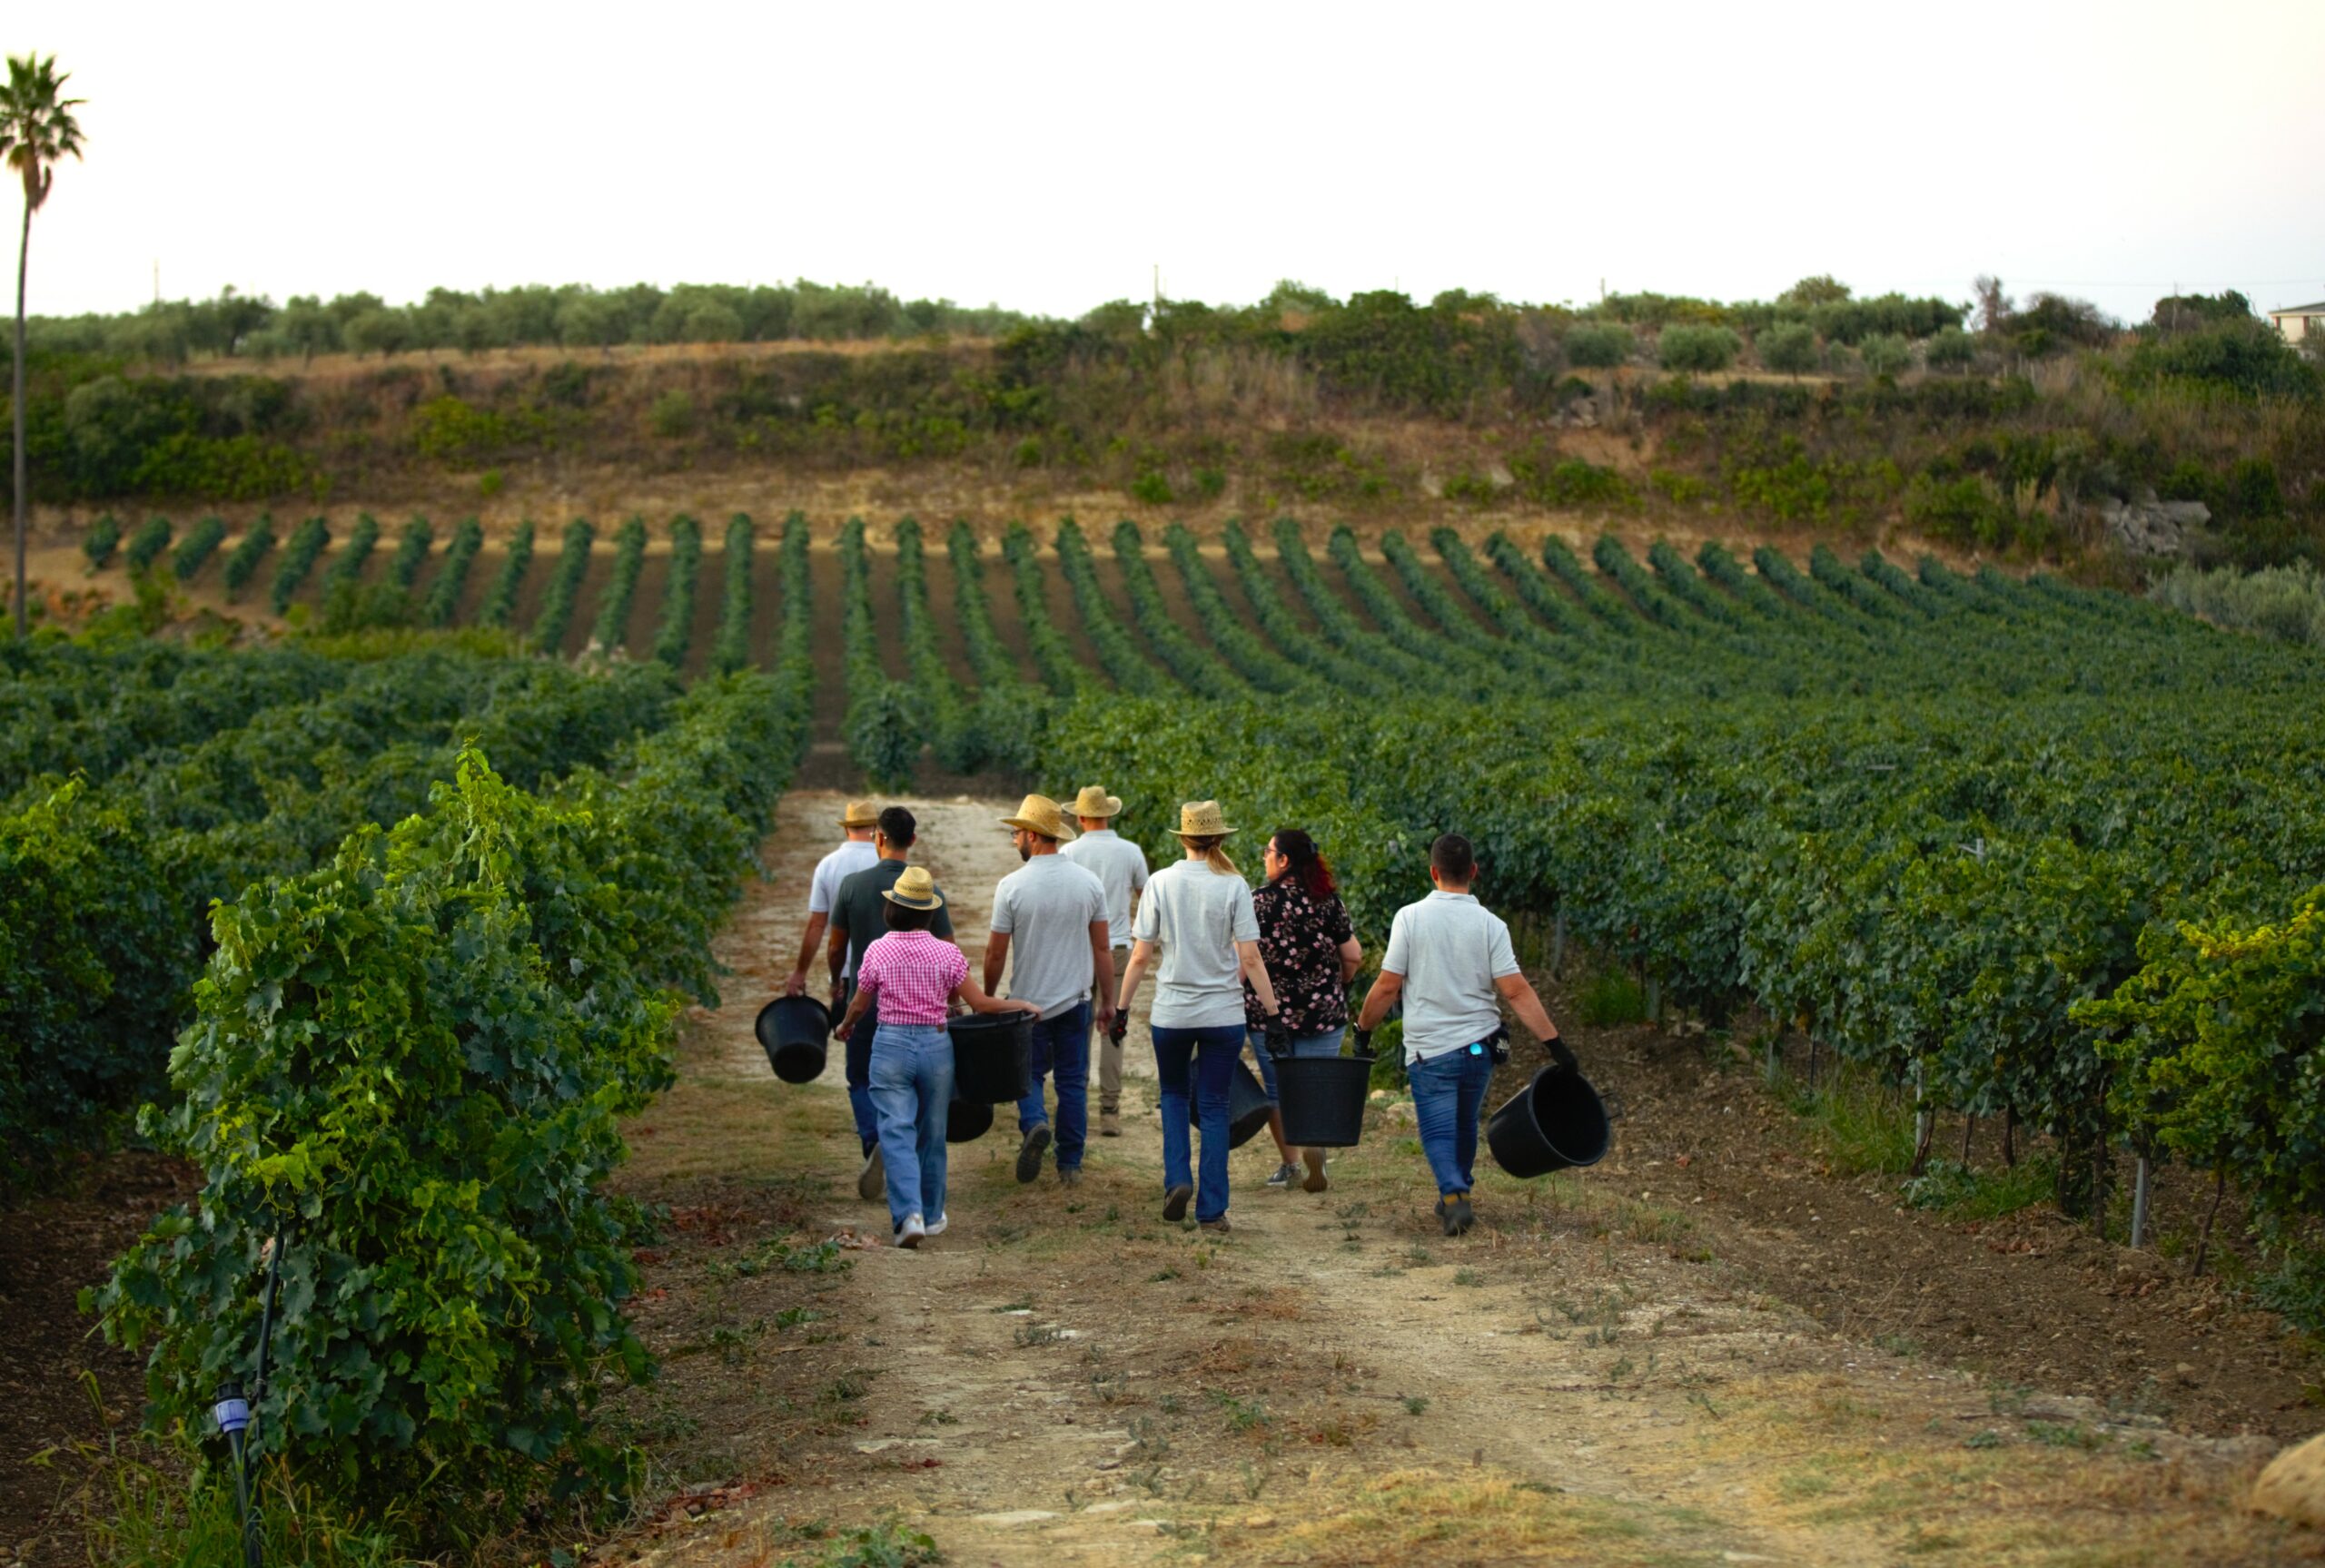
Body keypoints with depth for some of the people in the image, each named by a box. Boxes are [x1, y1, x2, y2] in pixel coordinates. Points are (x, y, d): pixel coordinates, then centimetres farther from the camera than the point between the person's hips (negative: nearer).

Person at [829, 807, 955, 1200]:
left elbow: (836, 949, 1)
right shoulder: (930, 892, -7)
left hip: (865, 1001, -1)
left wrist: (837, 984, 21)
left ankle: (879, 1139, -10)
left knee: (861, 1081, 15)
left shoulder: (853, 885, -7)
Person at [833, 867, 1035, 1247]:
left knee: (896, 1133, -2)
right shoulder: (946, 953, -4)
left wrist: (845, 1027, 29)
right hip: (936, 1045, 1)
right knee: (932, 1134, 15)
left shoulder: (878, 952, -4)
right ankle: (932, 1216, 25)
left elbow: (859, 1006, 7)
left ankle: (908, 1214, -19)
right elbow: (979, 1004, -2)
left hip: (891, 1046, -1)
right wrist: (1021, 1004, 13)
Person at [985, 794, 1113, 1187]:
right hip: (1076, 1000, 2)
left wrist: (988, 997, 8)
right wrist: (1107, 1001, 10)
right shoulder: (1088, 883, -3)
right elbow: (1102, 949, 1)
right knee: (1073, 1081, 10)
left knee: (1030, 1073, 14)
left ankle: (1034, 1123, -14)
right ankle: (1070, 1165, 12)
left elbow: (996, 953, -7)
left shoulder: (1012, 886, -12)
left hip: (1028, 1002, -2)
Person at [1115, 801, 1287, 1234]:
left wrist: (1121, 1007, 6)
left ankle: (1177, 1179, 4)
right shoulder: (1233, 885, -6)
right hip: (1223, 1014, -1)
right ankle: (1211, 1209, 7)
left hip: (1171, 1014, 1)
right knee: (1213, 1105, 8)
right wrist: (1271, 1011, -3)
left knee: (1174, 1093, 22)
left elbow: (1141, 955, -4)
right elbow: (1250, 958, -9)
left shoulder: (1161, 882, -4)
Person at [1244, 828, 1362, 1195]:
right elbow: (1353, 956, 4)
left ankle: (1290, 1165, 12)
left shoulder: (1260, 901, -8)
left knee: (1277, 1090, 10)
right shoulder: (1330, 901, 1)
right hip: (1323, 1012, 2)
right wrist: (1336, 986, 22)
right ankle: (1315, 1160, -14)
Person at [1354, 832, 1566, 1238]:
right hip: (1479, 1046, 3)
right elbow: (1516, 991, -10)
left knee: (1438, 1131, -1)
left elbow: (1387, 986, -7)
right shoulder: (1490, 924, -4)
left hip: (1429, 1049, -3)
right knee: (1465, 1125, 20)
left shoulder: (1410, 917, -7)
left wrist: (1363, 1028, 8)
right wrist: (1553, 1041, -8)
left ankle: (1453, 1194, -22)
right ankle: (1458, 1192, 32)